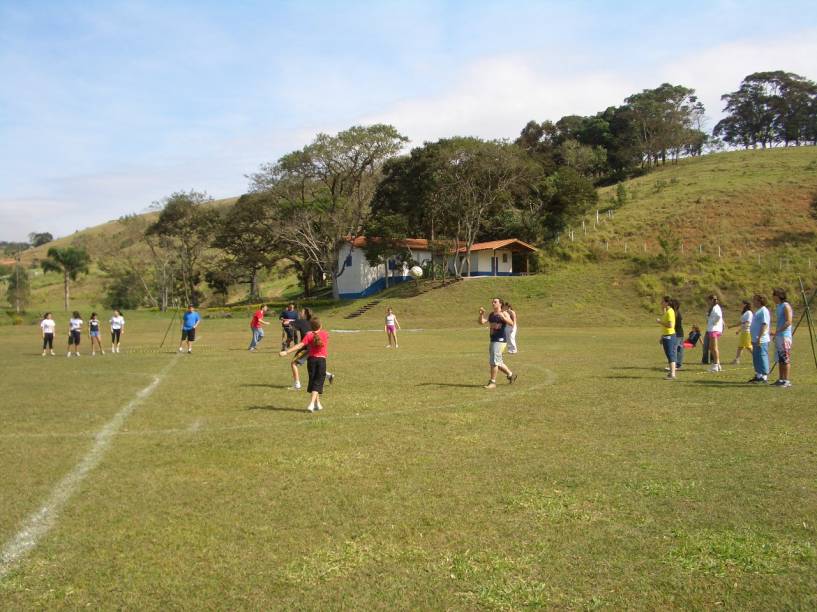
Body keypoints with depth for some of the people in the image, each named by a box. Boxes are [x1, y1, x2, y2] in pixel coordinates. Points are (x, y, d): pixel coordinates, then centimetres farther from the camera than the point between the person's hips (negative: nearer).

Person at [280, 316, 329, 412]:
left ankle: (317, 403, 25)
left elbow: (300, 345, -17)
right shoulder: (325, 334, -2)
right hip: (322, 360, -1)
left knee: (313, 381, 17)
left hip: (311, 359, 1)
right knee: (318, 383, -3)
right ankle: (311, 404, -19)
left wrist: (286, 352, -21)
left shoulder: (309, 335, -6)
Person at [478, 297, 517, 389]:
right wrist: (481, 314, -10)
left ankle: (492, 382, -5)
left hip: (501, 340, -8)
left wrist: (503, 317, -40)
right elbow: (481, 322, 7)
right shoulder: (491, 315, 13)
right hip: (493, 340, 8)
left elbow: (511, 323, -23)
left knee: (494, 361, -12)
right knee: (497, 362, 16)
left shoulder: (504, 314, -7)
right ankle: (510, 375, 34)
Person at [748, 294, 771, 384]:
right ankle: (758, 376, 22)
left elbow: (765, 325, -21)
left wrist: (759, 337, -25)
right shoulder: (758, 310, 19)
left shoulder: (764, 311, -13)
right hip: (756, 340, 11)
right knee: (756, 359, 14)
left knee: (762, 358, -8)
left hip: (761, 340, -11)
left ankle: (764, 377, -6)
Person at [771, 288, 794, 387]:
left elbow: (788, 322, -19)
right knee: (780, 359, 10)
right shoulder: (778, 306, 17)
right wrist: (776, 334, 19)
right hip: (778, 337, 9)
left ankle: (787, 381, -5)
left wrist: (776, 331, -22)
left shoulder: (786, 306, -10)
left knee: (786, 359, -7)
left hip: (785, 336, -9)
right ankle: (781, 379, 15)